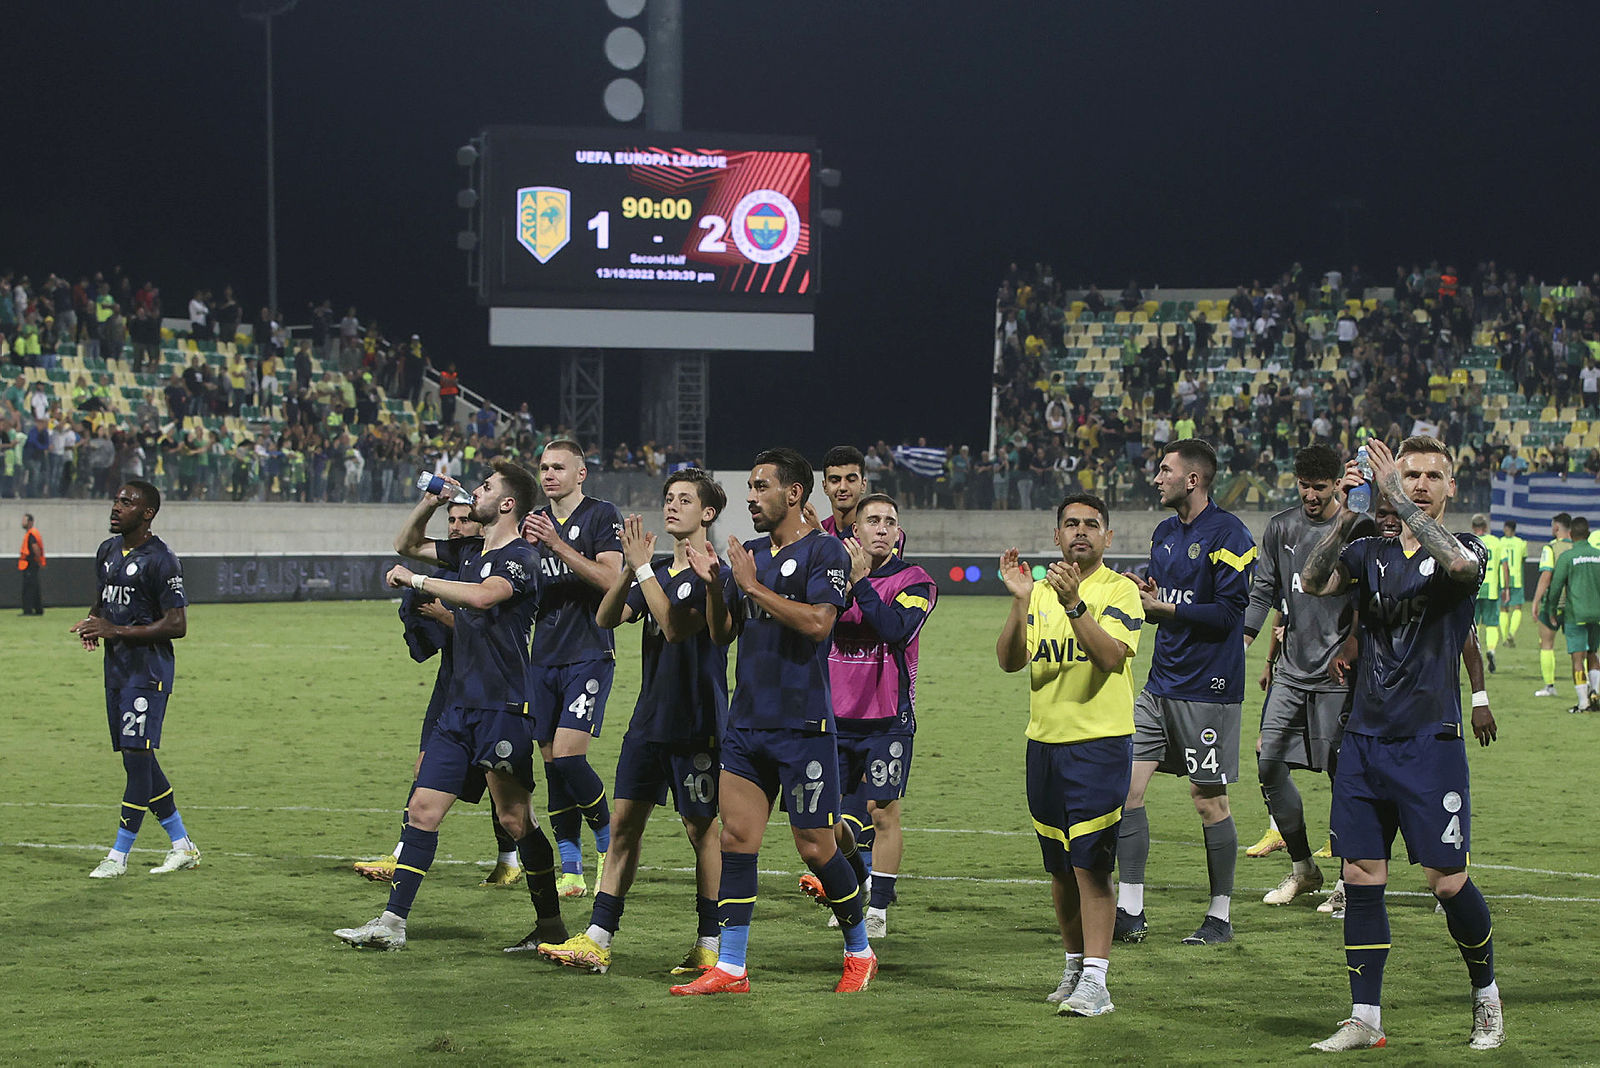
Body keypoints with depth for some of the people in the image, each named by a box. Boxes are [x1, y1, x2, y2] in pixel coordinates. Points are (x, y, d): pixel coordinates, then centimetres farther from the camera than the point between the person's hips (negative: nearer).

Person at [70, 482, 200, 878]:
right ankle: (182, 846, 19)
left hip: (148, 670, -9)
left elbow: (177, 625, -17)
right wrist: (92, 622, 2)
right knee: (137, 760, 10)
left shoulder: (160, 560, -13)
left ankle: (119, 856, -7)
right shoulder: (107, 551, 13)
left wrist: (115, 631, -20)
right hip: (117, 667, 9)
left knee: (138, 756, -10)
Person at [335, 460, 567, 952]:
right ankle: (392, 922, 4)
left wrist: (416, 580, -23)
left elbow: (482, 595, -32)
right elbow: (407, 544, 28)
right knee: (423, 809, 3)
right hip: (460, 707, 8)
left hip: (505, 708, -8)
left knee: (515, 819, -3)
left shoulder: (518, 557, -11)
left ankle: (551, 925, 8)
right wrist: (431, 502, 11)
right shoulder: (469, 550, 15)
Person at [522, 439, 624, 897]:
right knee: (552, 763, 2)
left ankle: (608, 841, 4)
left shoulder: (602, 515, -3)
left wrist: (557, 545, -20)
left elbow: (610, 579, -14)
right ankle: (570, 868, 9)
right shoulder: (536, 521, 15)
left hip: (590, 655, -6)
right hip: (545, 658, 6)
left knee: (568, 755, -16)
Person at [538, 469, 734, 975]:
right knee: (624, 824, 4)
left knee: (701, 829, 0)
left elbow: (676, 627, -21)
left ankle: (709, 945, 9)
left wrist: (642, 567, -20)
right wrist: (629, 568, -9)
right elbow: (606, 618, 5)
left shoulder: (715, 573, -9)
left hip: (697, 724, -7)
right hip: (649, 720, 7)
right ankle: (597, 940, 6)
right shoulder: (659, 572, 14)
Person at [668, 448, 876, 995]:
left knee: (815, 846, -1)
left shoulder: (824, 551, -7)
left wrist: (752, 585, -17)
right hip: (746, 720, 7)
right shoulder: (750, 553, 14)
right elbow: (722, 633, 17)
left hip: (803, 725, -7)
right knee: (736, 837, 1)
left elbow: (817, 622, -21)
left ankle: (859, 951, 18)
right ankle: (730, 967, 3)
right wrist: (713, 584, 0)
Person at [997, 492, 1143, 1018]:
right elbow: (1010, 660, 0)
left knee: (1091, 865, -10)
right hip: (1044, 741, 5)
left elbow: (1112, 656, -20)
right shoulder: (1040, 590, 11)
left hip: (1100, 742, -5)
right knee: (1060, 867, 12)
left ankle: (1095, 981, -10)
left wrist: (1073, 603, -30)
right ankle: (1074, 965, 25)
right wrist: (1019, 601, -13)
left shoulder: (1120, 590, -4)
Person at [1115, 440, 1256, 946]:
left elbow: (1227, 613, -18)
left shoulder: (1228, 535, -12)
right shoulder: (1164, 533, 14)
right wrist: (1143, 593, -1)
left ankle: (1221, 916, 12)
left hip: (1208, 689, -8)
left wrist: (1165, 608, -19)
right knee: (1127, 785, 0)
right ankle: (1130, 912, 4)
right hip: (1160, 684, 8)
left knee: (1209, 800, 0)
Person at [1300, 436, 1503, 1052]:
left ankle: (1487, 998, 18)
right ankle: (1365, 1019, 9)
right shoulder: (1372, 552, 11)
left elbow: (1458, 562, -27)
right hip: (1365, 738, 4)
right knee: (1362, 878, 2)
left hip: (1430, 741, -4)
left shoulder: (1467, 552, -1)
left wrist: (1394, 494, -25)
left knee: (1447, 881, -4)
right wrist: (1347, 515, -20)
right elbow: (1314, 582, -7)